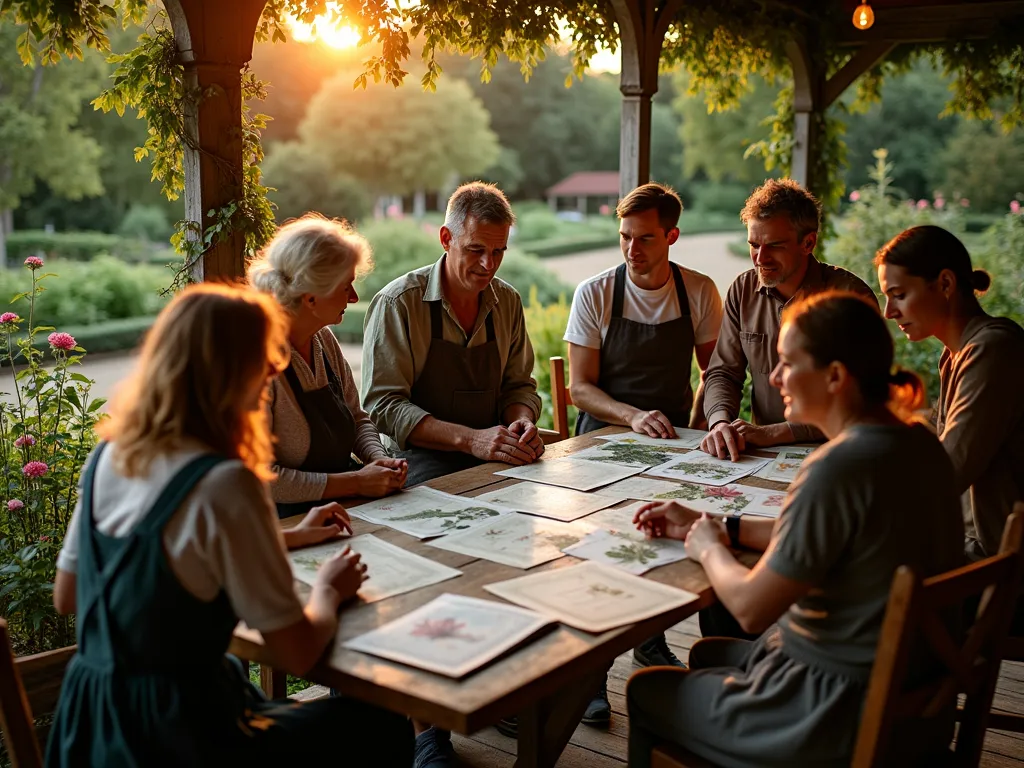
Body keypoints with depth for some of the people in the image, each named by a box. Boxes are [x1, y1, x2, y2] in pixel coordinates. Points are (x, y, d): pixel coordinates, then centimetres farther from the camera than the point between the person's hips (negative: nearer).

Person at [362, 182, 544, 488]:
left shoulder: (508, 301, 9)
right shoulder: (396, 304, -9)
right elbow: (383, 406, -14)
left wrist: (522, 421, -8)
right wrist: (470, 440, -24)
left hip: (498, 458, 6)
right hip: (420, 462, -5)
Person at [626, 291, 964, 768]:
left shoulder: (838, 468, -28)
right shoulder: (918, 443, 0)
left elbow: (750, 607, -23)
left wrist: (708, 549, -2)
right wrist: (720, 527, 13)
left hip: (851, 722, -9)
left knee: (646, 693, 9)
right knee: (708, 655, 29)